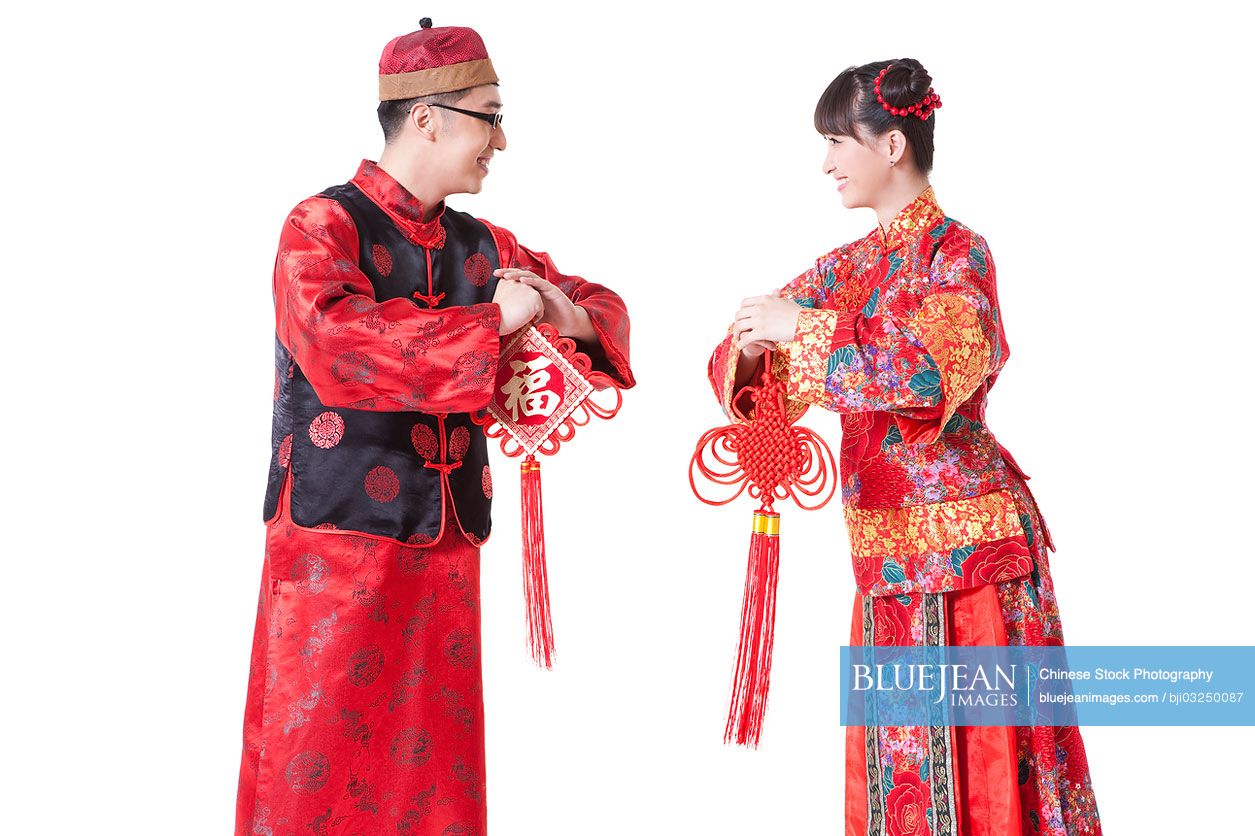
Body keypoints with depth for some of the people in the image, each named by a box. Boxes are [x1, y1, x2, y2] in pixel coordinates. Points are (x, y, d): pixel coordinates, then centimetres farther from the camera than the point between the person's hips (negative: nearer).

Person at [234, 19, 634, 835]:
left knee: (432, 767, 10)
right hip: (338, 545, -6)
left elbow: (604, 307, 19)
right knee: (317, 770, -1)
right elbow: (336, 346, -25)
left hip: (445, 552, 6)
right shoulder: (323, 227, -7)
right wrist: (491, 322, -20)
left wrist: (569, 316, -5)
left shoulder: (481, 246, 12)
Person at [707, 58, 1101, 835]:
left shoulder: (957, 253, -8)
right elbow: (747, 378, 10)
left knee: (977, 750, -1)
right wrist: (750, 348, -12)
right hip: (887, 551, 7)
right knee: (894, 760, 12)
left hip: (966, 539, -6)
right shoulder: (847, 266, 11)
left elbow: (932, 372, -25)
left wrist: (800, 327, -22)